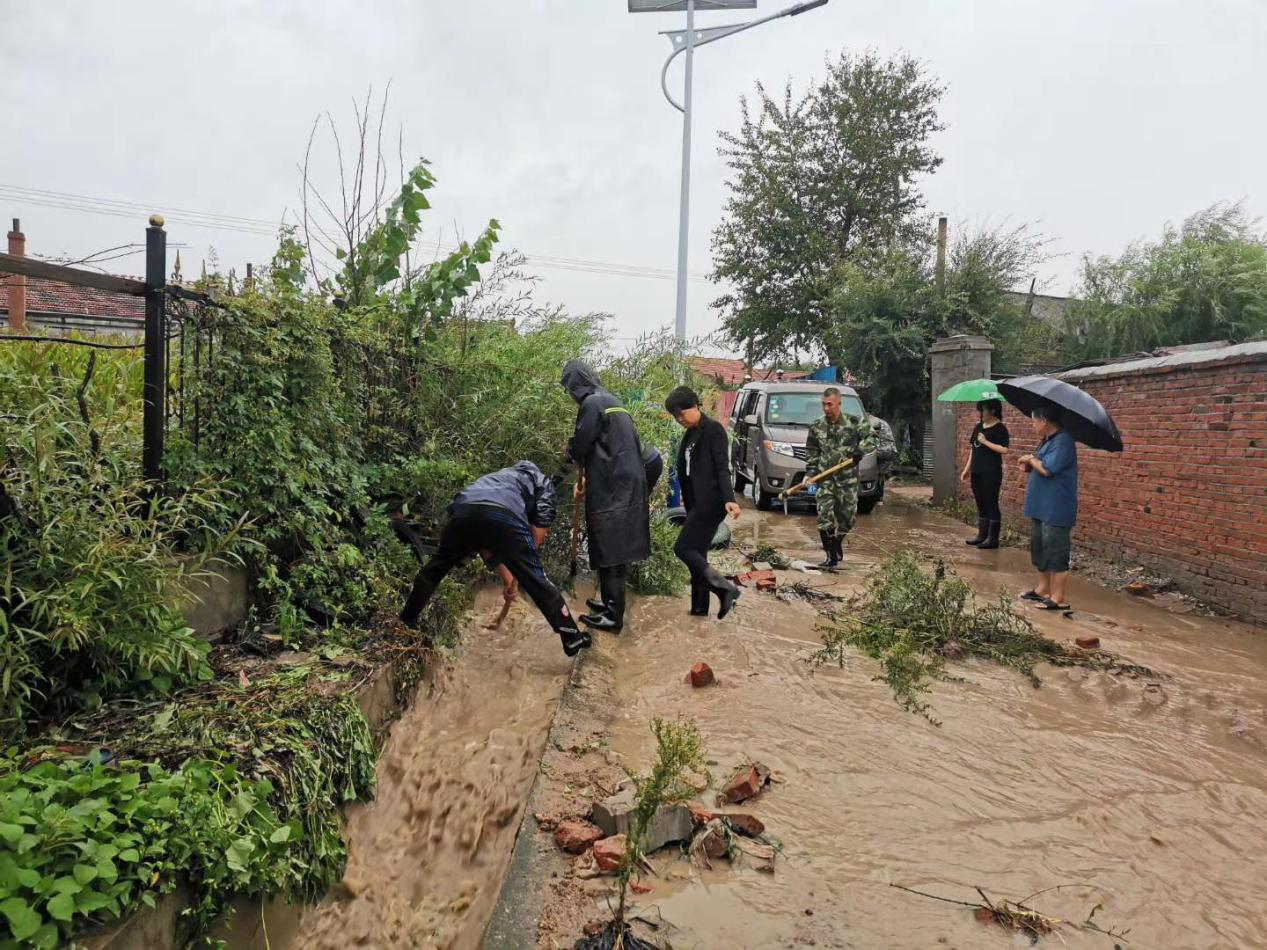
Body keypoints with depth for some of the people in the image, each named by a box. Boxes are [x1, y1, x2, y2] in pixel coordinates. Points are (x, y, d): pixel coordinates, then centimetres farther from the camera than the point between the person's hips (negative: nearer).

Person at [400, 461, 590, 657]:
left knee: (435, 568, 28)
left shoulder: (498, 477, 45)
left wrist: (507, 578, 44)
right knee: (537, 581, 8)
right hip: (505, 515, -4)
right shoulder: (543, 483, 32)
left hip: (462, 508, 4)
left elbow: (487, 541, 43)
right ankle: (573, 639, 15)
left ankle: (406, 621, 45)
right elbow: (539, 533, 17)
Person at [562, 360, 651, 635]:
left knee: (610, 553, -3)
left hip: (611, 490, -9)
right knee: (614, 550, 17)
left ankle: (613, 617, 4)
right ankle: (611, 602, 29)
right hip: (624, 485, 9)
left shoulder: (592, 403, -11)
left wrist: (569, 451, 14)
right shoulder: (609, 400, 18)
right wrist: (587, 478, 24)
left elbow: (580, 446, -10)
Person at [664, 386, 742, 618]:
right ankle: (700, 606, 15)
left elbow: (722, 467, -17)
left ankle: (726, 589, -10)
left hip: (710, 501, -9)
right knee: (697, 552, 9)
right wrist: (688, 501, 20)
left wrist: (729, 499, -26)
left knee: (683, 548, -11)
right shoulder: (690, 434, 15)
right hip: (697, 503, 9)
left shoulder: (713, 429, -9)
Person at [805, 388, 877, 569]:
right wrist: (809, 474, 3)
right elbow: (811, 453, 13)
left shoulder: (854, 423, 0)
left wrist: (861, 450, -17)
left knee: (848, 517, 7)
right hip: (825, 479, 1)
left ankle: (837, 542, 36)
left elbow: (870, 437, -1)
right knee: (825, 518, -8)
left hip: (848, 479, -1)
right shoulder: (817, 428, 7)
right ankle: (832, 557, 0)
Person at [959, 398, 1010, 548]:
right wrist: (967, 468, 17)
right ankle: (982, 535, 19)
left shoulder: (1000, 428, -9)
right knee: (981, 505, 12)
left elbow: (1004, 449, -20)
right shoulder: (978, 427, 13)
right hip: (976, 473, 7)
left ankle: (993, 538, 2)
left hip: (991, 474, -7)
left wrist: (985, 441, -17)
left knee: (991, 504, -3)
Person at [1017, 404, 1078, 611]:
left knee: (1056, 554, -5)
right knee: (1040, 550, 18)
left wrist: (1030, 459, -9)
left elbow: (1047, 469, -26)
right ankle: (1043, 589, 30)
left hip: (1056, 510, -10)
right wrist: (1029, 466, 1)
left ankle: (1058, 598, 0)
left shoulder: (1063, 441, -18)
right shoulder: (1047, 441, 12)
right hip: (1041, 507, 10)